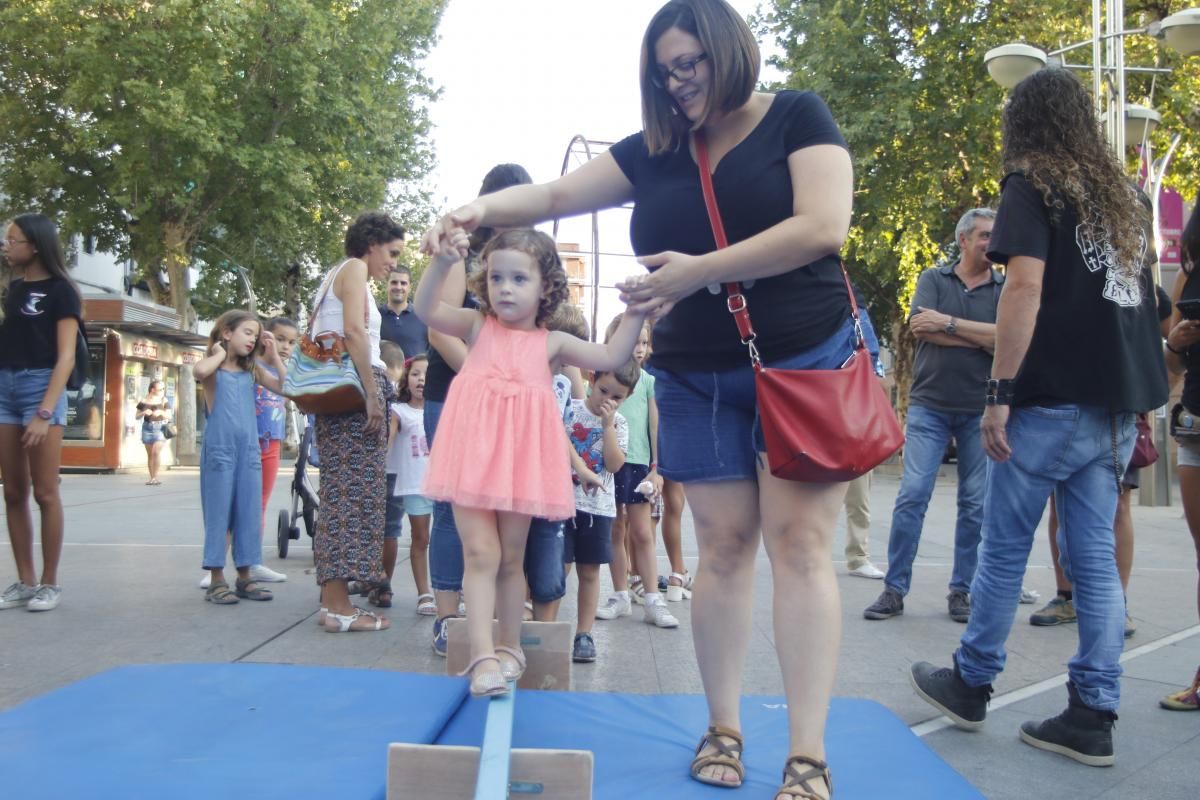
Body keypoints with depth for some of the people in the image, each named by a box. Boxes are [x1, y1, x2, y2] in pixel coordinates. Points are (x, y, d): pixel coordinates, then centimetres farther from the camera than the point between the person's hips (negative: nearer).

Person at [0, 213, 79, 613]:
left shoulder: (59, 290, -4)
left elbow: (66, 357, -11)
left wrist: (45, 412, -17)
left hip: (41, 385, -7)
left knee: (44, 493, -3)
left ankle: (49, 583, 5)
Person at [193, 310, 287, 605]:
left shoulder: (252, 370, 12)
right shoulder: (213, 368, -2)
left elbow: (285, 388, 3)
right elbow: (198, 371, -26)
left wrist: (273, 355, 2)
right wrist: (220, 353, -9)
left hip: (249, 449, 5)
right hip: (219, 448, -5)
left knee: (250, 513, 6)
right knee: (218, 513, 0)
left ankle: (244, 576, 15)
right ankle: (216, 580, 6)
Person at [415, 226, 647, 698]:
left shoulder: (551, 343, 8)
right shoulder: (478, 326, 5)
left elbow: (611, 358, 3)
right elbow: (427, 310, -10)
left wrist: (637, 312, -5)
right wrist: (441, 263, -25)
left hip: (521, 459, 2)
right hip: (475, 455, -1)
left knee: (512, 557, 12)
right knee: (480, 553, -5)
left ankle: (510, 647, 27)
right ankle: (483, 655, -3)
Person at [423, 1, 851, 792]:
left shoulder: (797, 116, -1)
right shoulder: (654, 150, 11)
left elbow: (824, 226, -14)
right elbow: (557, 195, 9)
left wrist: (698, 270, -19)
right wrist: (483, 208, -11)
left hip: (805, 363, -3)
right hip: (699, 380, 4)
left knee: (799, 544, -8)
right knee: (722, 546, 4)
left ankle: (808, 757, -4)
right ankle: (723, 728, 15)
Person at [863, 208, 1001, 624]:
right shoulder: (933, 279, 7)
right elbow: (922, 328, -10)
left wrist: (949, 323, -12)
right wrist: (984, 337, -8)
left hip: (980, 410, 2)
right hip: (930, 405, -1)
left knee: (975, 504, 4)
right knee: (912, 495, -6)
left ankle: (961, 590, 14)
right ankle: (894, 588, 0)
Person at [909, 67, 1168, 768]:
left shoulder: (1032, 185, -3)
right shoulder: (1120, 194, 18)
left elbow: (1025, 286, -16)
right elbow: (1134, 292, 20)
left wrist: (998, 394, -16)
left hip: (1053, 400, -7)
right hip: (1116, 405, 7)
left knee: (1005, 547, 5)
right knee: (1096, 556, 7)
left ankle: (971, 686, 18)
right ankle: (1093, 717, 10)